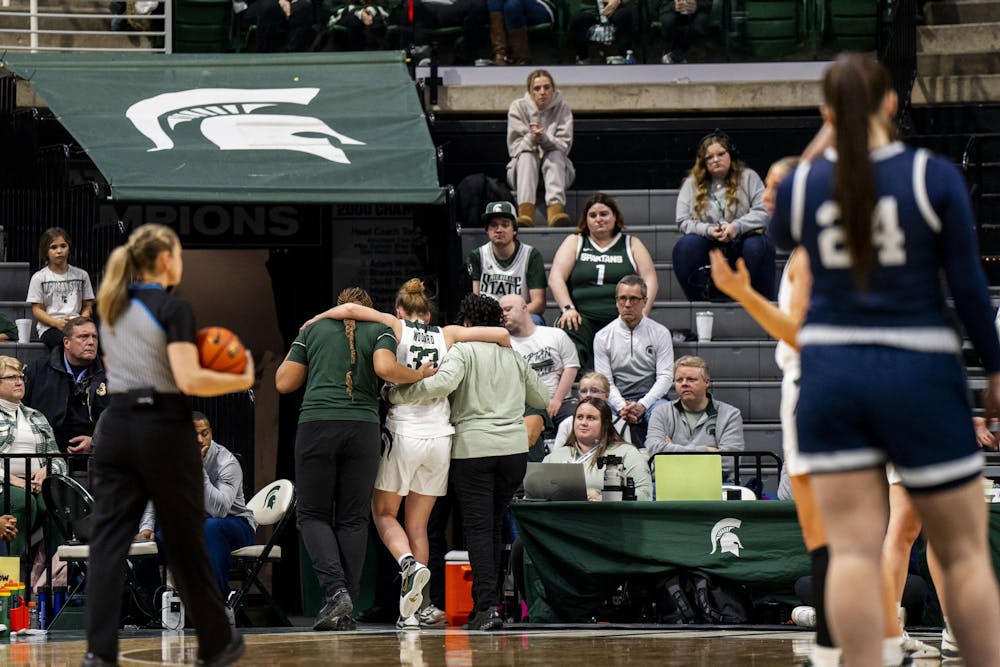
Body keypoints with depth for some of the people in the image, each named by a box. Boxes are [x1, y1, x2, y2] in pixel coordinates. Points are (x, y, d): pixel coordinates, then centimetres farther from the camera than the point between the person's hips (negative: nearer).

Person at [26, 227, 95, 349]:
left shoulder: (81, 275, 16)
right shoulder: (39, 278, 9)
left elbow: (87, 306, 16)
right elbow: (37, 310, 4)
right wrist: (57, 323, -14)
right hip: (49, 328, -2)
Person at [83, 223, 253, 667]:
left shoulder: (112, 308, 12)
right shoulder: (172, 308, -11)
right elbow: (188, 380, -20)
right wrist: (243, 380, -7)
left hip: (116, 427, 5)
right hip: (163, 430, -5)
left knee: (108, 541, -2)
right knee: (185, 543, 8)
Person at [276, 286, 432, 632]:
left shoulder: (313, 329, 16)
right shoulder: (380, 331, 12)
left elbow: (284, 383, 14)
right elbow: (385, 369, -9)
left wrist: (295, 350, 30)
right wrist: (419, 374, 7)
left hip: (317, 425, 0)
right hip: (363, 429, 0)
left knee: (313, 514, 8)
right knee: (353, 519, 7)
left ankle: (336, 590, -14)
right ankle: (346, 610, 4)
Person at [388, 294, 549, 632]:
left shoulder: (463, 350, -1)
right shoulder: (514, 357, 16)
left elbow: (443, 383, -20)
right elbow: (542, 398, 25)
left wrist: (395, 395, -12)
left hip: (473, 449, -4)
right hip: (514, 448, 4)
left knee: (478, 528, -5)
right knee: (494, 526, 14)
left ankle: (487, 606, -15)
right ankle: (488, 600, 14)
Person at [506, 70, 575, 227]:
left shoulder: (562, 107, -2)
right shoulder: (518, 107, -1)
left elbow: (564, 146, -10)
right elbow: (514, 147, -7)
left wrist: (544, 139, -30)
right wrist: (531, 139, -29)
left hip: (556, 170, 0)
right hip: (523, 169, 0)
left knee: (555, 155, -31)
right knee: (527, 156, -31)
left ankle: (556, 208, -54)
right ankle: (525, 211, -53)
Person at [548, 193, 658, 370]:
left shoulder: (631, 244, 19)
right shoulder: (574, 242, 19)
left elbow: (650, 280, 9)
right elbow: (556, 278, 7)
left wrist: (642, 314, -7)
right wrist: (568, 309, -9)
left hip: (621, 320, 0)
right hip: (583, 319, 0)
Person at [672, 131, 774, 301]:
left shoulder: (748, 177, 5)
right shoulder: (692, 183, 8)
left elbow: (764, 212, -5)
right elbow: (683, 222, 1)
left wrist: (737, 227, -21)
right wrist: (708, 230, -17)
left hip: (741, 241, -1)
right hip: (708, 245, 1)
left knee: (757, 246, -34)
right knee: (684, 247, -29)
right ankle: (698, 300, -18)